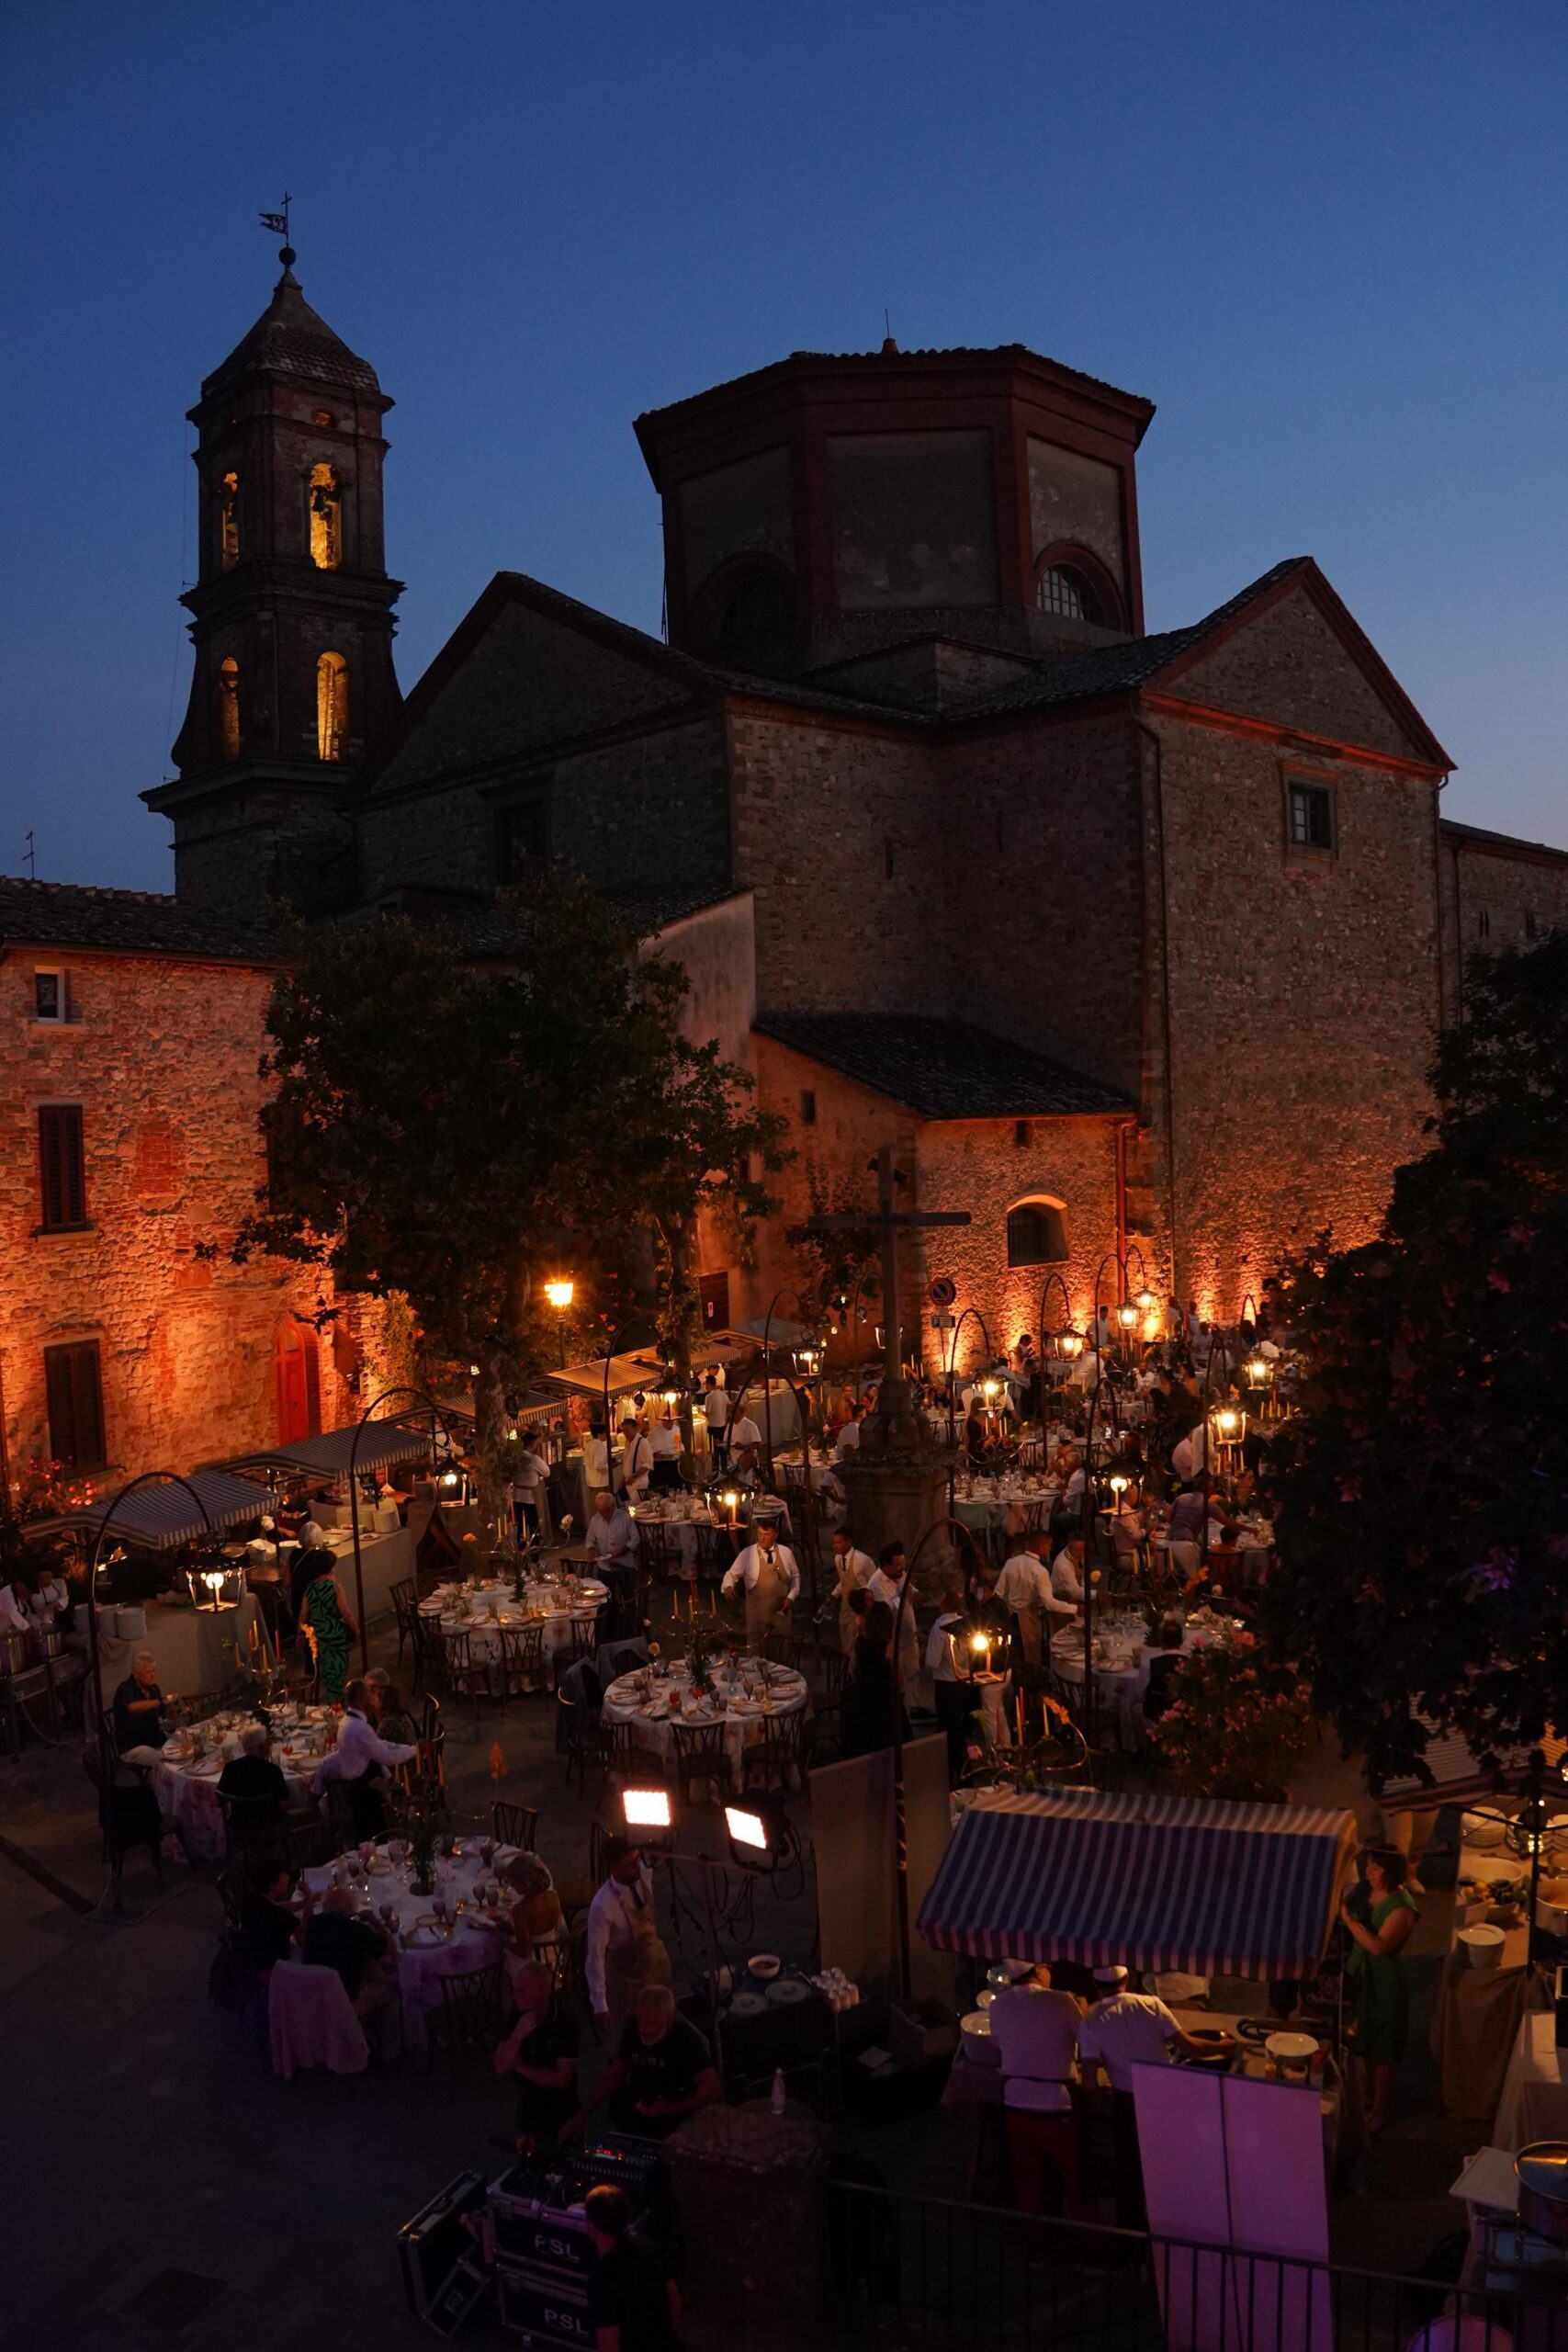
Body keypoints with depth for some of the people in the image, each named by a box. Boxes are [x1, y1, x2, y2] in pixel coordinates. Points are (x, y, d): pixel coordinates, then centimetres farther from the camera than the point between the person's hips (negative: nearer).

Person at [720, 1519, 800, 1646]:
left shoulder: (786, 1552, -2)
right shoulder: (747, 1554, -8)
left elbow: (795, 1576, 9)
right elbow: (732, 1574, -6)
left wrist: (791, 1597, -3)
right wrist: (728, 1586, -27)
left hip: (781, 1610, 2)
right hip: (757, 1611, -2)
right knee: (755, 1648, 6)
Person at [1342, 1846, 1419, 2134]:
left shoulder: (1402, 1907, -24)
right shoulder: (1363, 1888, -4)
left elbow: (1379, 1946, -31)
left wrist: (1349, 1919, -30)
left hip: (1384, 1982, -6)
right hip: (1358, 1973, 6)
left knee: (1381, 2051, 9)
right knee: (1363, 2042, 21)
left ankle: (1380, 2110, 26)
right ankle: (1371, 2092, 43)